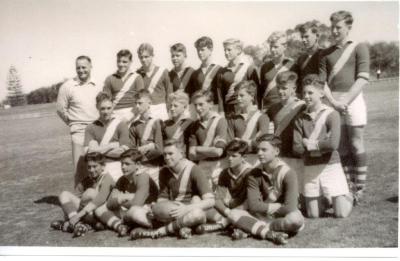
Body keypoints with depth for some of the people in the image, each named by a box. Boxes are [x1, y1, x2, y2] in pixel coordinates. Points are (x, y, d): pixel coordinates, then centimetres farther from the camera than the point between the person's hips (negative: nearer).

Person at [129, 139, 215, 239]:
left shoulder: (194, 170, -8)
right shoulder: (164, 172, 8)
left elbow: (210, 201, -16)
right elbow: (162, 198, 10)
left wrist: (187, 209, -30)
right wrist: (156, 210, -14)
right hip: (173, 213, 2)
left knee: (198, 214, -40)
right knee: (156, 208, -31)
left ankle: (157, 232, -26)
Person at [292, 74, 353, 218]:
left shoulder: (332, 114, -6)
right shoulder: (300, 119, 4)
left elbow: (333, 144, -19)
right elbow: (296, 148, -4)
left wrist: (310, 144, -8)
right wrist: (321, 145, -10)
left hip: (331, 166, -3)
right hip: (310, 168, 3)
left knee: (341, 213, -5)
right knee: (313, 214, 6)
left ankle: (348, 196, 27)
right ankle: (325, 199, 37)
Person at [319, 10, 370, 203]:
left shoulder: (359, 48, 4)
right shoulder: (326, 53, 14)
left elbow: (363, 78, -5)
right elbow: (322, 80, 7)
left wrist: (346, 100, -14)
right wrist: (334, 102, -8)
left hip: (353, 99, -3)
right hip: (334, 102, 3)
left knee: (356, 146, -2)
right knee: (342, 148, 5)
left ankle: (359, 189, 6)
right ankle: (348, 188, 13)